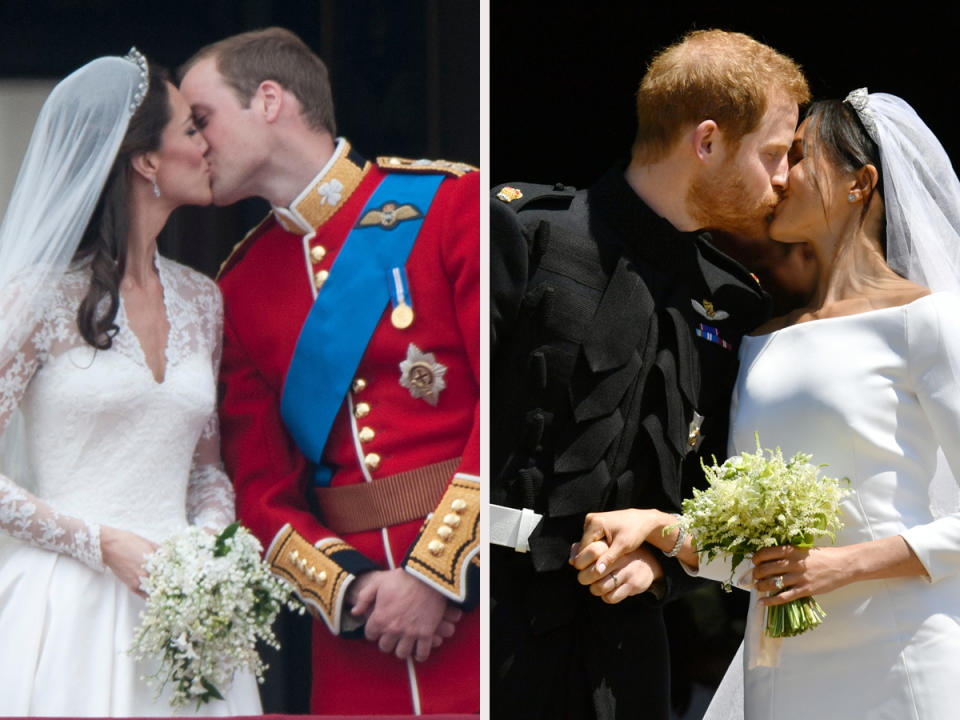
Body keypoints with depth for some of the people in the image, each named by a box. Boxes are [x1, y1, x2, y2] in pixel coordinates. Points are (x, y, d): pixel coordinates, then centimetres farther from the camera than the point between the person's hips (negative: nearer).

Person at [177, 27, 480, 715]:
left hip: (472, 578, -4)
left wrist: (437, 576, -14)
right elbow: (261, 485, 10)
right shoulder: (240, 287, 12)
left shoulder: (451, 202, -3)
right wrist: (347, 587, -8)